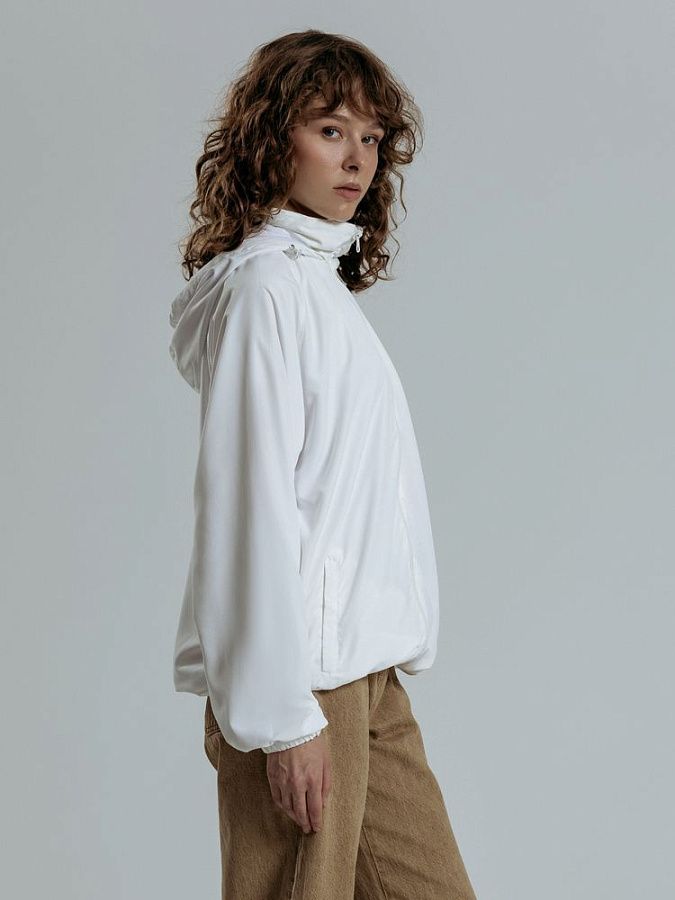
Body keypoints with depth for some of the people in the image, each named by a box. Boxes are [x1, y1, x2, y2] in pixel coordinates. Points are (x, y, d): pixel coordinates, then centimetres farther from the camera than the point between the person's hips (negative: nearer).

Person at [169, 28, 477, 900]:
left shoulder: (323, 284, 18)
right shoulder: (265, 287, -10)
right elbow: (254, 509, -16)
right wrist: (285, 716, -19)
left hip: (365, 676, 9)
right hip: (298, 685, -9)